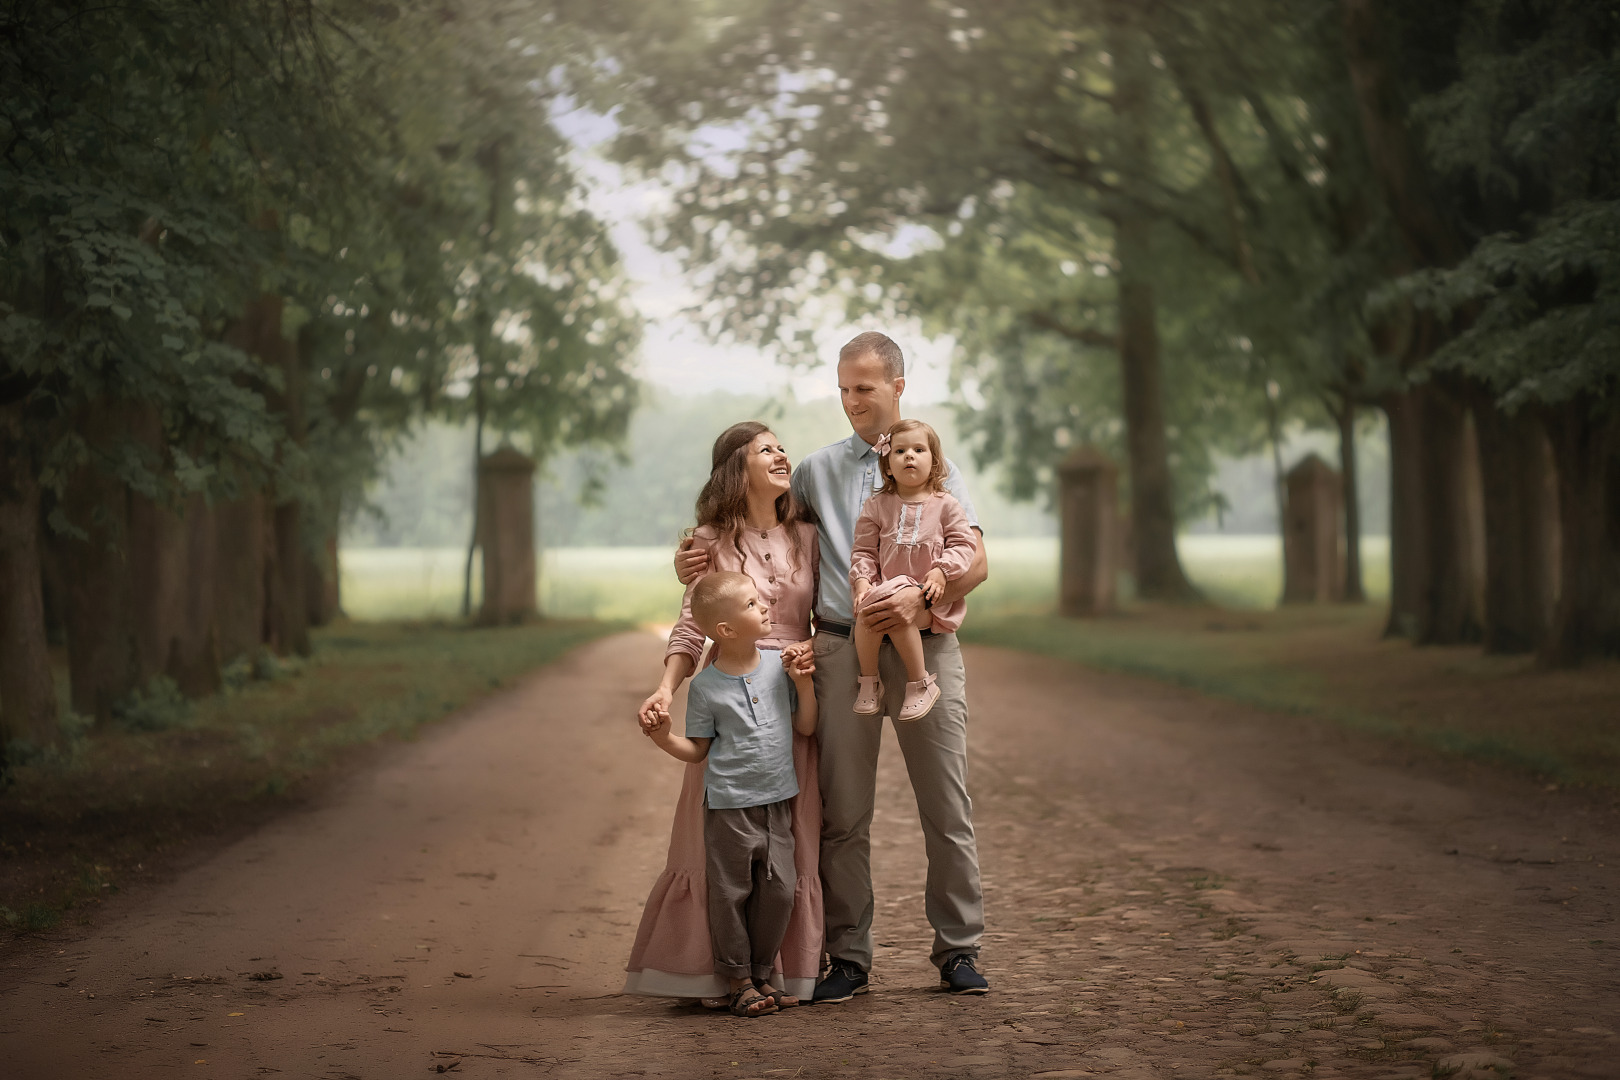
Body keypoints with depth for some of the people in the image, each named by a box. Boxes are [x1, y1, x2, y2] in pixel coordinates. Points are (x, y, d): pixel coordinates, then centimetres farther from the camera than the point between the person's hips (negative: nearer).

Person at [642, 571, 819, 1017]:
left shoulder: (778, 668, 3)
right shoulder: (705, 686, -6)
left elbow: (805, 728, 10)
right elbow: (697, 750, 2)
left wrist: (804, 684, -3)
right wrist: (664, 738, -15)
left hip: (777, 801, 4)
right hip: (729, 805, -3)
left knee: (778, 890, 5)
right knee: (731, 893, 1)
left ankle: (762, 974, 20)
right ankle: (739, 981, 13)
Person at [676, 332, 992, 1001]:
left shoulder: (934, 466, 11)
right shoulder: (817, 471, 16)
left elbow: (976, 563, 1)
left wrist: (921, 600, -17)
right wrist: (696, 559, -3)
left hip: (923, 648, -1)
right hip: (842, 647, 1)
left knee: (946, 806, 2)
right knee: (843, 813, 0)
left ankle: (958, 950, 12)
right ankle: (848, 958, 7)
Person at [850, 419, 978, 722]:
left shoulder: (945, 505, 10)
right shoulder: (877, 506, 14)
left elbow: (963, 544, 4)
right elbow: (864, 550, 12)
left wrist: (941, 572, -13)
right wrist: (862, 580, -7)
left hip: (928, 595, -2)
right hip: (886, 588, 2)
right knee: (867, 611, -31)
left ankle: (921, 683, -19)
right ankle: (868, 681, -14)